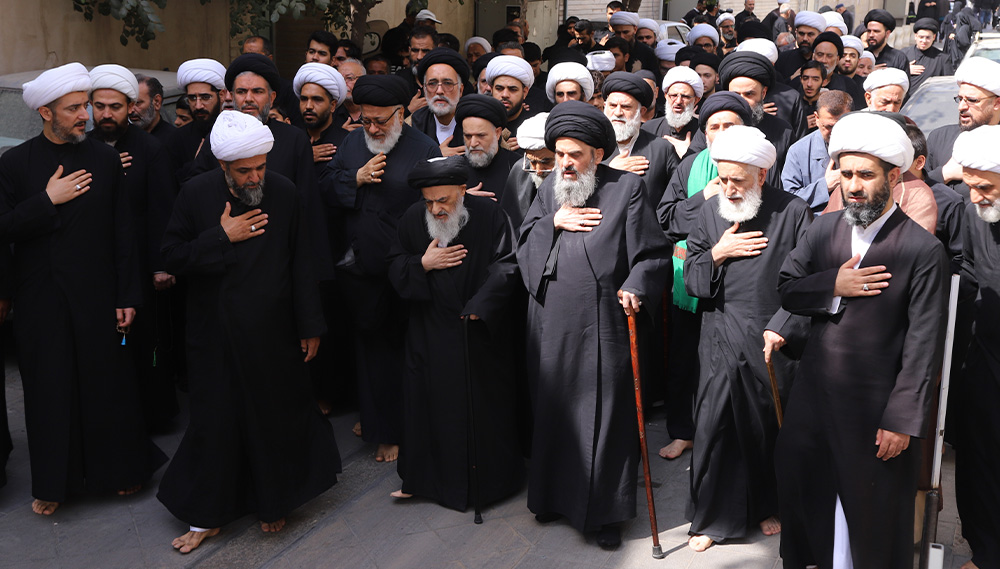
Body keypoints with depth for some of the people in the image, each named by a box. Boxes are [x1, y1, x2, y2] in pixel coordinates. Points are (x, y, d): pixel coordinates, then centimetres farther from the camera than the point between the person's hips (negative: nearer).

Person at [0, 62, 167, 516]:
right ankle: (53, 483, 25)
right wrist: (47, 201, -15)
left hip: (97, 297, 0)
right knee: (49, 390, 9)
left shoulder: (106, 158, 2)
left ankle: (121, 469, 27)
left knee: (110, 384, 7)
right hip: (40, 303, 0)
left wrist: (128, 296, -2)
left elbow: (124, 234, 1)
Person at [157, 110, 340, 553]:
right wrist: (222, 237, -17)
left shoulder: (284, 193, -6)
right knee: (215, 421, 8)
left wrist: (310, 325, 0)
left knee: (276, 419, 10)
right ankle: (208, 514, 26)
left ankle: (272, 504, 33)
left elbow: (301, 264, -1)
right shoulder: (196, 193, -6)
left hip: (272, 334, 0)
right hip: (215, 337, 0)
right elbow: (172, 257, -6)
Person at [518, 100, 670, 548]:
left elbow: (651, 253, -6)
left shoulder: (627, 188, -3)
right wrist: (553, 221, -6)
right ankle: (555, 493, 32)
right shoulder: (550, 187, 12)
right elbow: (524, 239, 11)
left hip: (601, 324, -5)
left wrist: (635, 288, -21)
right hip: (551, 322, 5)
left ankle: (605, 510, 15)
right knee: (553, 409, 14)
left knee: (604, 413, 2)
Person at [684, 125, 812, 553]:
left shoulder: (793, 212, -6)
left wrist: (781, 329, -12)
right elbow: (690, 278, 7)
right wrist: (716, 254, -11)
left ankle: (769, 507, 34)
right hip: (720, 340, 2)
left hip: (773, 342, -2)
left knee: (771, 426, 12)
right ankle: (713, 517, 17)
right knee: (713, 426, 2)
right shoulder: (712, 211, 5)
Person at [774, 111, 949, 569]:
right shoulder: (823, 230, 3)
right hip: (813, 389, 5)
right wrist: (833, 286, -15)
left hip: (875, 402, -5)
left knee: (872, 507, 9)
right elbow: (785, 290, 3)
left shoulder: (923, 250, -13)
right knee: (797, 475, 19)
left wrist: (902, 419, -15)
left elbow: (923, 343, -13)